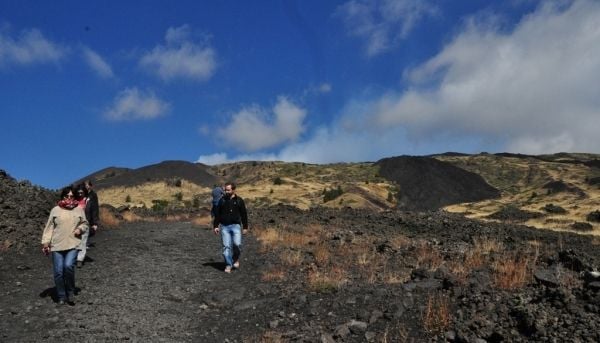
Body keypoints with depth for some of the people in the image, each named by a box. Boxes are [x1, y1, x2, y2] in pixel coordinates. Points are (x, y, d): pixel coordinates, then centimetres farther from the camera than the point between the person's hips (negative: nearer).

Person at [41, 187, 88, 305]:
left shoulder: (79, 209, 6)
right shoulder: (55, 210, 4)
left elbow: (85, 224, 16)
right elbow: (49, 227, 5)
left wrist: (80, 229, -5)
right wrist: (45, 242, -2)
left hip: (73, 245, -1)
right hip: (57, 245, 1)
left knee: (68, 266, -20)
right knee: (58, 272, 1)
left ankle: (70, 293, 2)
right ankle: (61, 297, 17)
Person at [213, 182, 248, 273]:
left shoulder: (239, 200, 2)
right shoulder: (222, 200, 7)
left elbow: (244, 214, 6)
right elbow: (217, 214, 11)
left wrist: (245, 227, 4)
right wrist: (216, 226, 6)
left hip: (236, 226, -2)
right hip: (224, 226, 2)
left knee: (237, 244, -16)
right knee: (226, 246, -1)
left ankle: (236, 259, 12)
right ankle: (228, 265, 8)